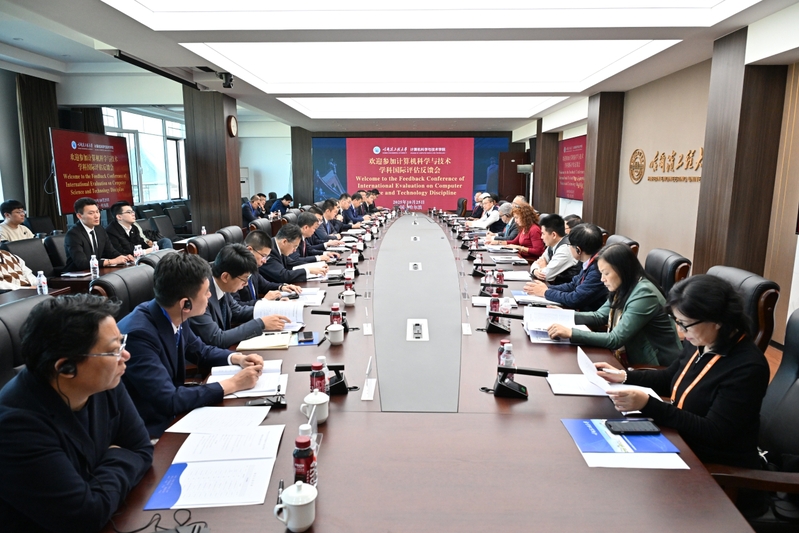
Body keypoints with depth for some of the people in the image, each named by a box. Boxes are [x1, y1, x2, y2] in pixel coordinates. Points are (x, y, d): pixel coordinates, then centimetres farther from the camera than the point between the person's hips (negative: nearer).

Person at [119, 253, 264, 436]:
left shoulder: (172, 318, -6)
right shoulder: (138, 333, -27)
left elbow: (201, 351, 13)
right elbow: (168, 401, -28)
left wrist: (237, 358, -4)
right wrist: (232, 384, -22)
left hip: (172, 414, 7)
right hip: (151, 430, -7)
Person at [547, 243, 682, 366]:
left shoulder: (644, 295, -23)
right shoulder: (622, 290, 3)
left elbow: (615, 339, -26)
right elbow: (599, 317, 14)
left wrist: (571, 333, -29)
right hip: (632, 358, 7)